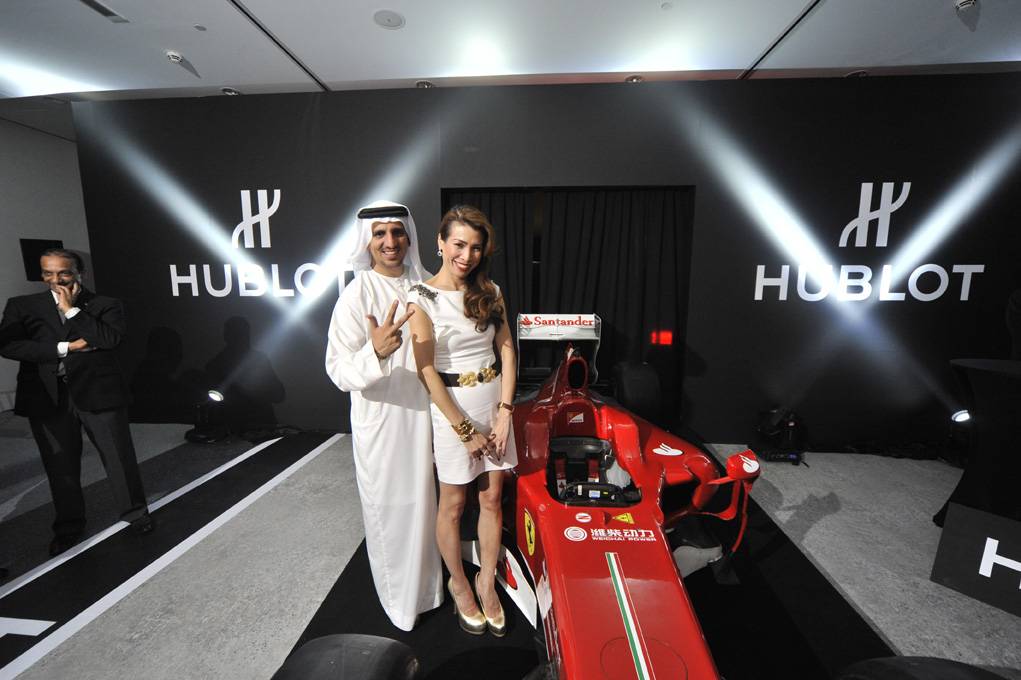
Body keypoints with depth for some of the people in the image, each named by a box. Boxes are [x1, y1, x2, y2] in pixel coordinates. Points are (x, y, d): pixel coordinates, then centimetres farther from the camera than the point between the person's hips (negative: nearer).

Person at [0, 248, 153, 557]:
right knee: (60, 466, 12)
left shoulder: (106, 305, 2)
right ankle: (68, 526, 30)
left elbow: (111, 339, -14)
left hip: (98, 391, -2)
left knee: (119, 457, 5)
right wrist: (64, 348, -12)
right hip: (47, 396, 3)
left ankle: (135, 513, 22)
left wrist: (72, 309, -9)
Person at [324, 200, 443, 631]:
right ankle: (398, 597, 37)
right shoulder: (356, 296, -15)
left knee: (425, 501, 20)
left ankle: (426, 584, 45)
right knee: (388, 507, 11)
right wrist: (375, 352, -39)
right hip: (380, 420, -4)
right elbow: (339, 372, -18)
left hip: (423, 412, 5)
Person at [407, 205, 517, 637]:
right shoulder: (421, 299, -10)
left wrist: (504, 413, -6)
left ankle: (487, 583, 37)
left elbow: (507, 352, 2)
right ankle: (458, 584, 39)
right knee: (453, 504, 13)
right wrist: (464, 430, -12)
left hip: (495, 402, 4)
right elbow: (427, 371, -13)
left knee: (492, 500, 15)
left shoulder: (491, 292, 4)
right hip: (451, 406, -4)